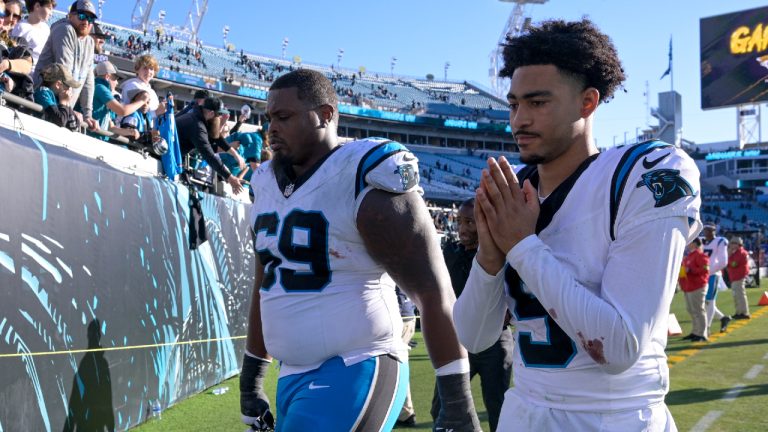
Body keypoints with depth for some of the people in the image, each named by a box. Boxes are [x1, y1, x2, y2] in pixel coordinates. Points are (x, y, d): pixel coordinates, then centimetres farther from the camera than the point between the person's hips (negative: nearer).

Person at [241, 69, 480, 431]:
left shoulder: (366, 184, -15)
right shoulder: (268, 186, 9)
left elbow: (433, 293, -17)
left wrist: (458, 402, -18)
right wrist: (251, 379, 22)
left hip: (356, 373, -8)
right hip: (292, 377, 8)